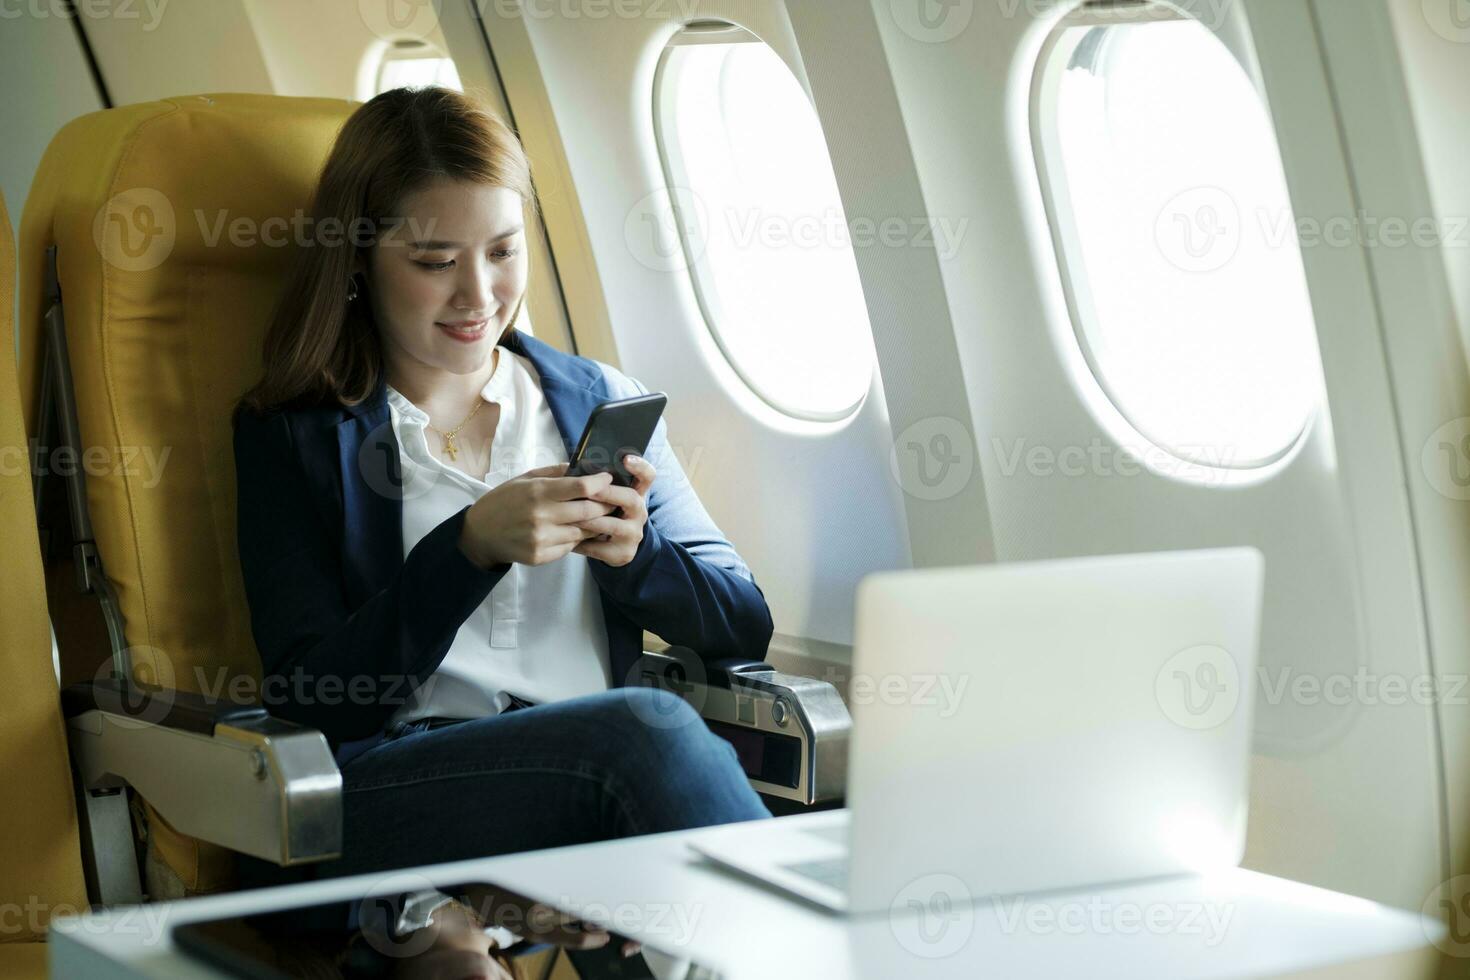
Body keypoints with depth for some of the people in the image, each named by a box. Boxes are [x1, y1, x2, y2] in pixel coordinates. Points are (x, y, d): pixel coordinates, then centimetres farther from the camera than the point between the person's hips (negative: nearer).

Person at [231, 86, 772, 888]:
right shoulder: (290, 435, 13)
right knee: (647, 725, -34)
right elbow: (310, 701, 0)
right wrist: (470, 547, -13)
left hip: (599, 770, 3)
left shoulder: (607, 403, 22)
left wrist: (632, 550, -4)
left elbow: (744, 626, 17)